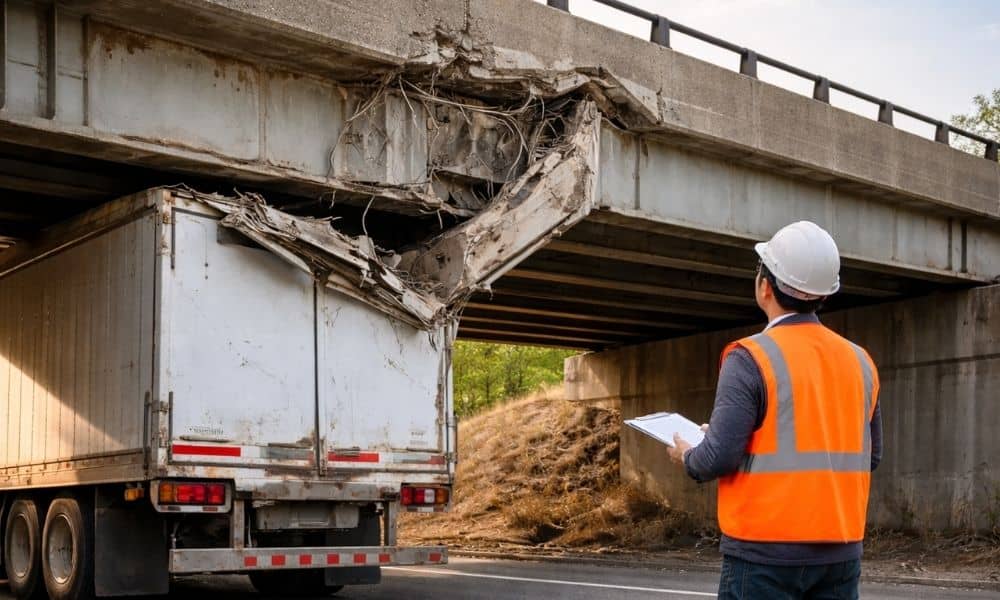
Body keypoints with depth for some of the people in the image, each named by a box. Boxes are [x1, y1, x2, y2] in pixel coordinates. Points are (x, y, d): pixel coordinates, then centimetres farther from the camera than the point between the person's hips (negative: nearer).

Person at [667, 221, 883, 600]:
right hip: (841, 553, 6)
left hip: (766, 552, -6)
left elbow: (719, 458, -16)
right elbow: (870, 457, 13)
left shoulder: (751, 359, -12)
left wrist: (686, 457, 4)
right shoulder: (859, 362, 6)